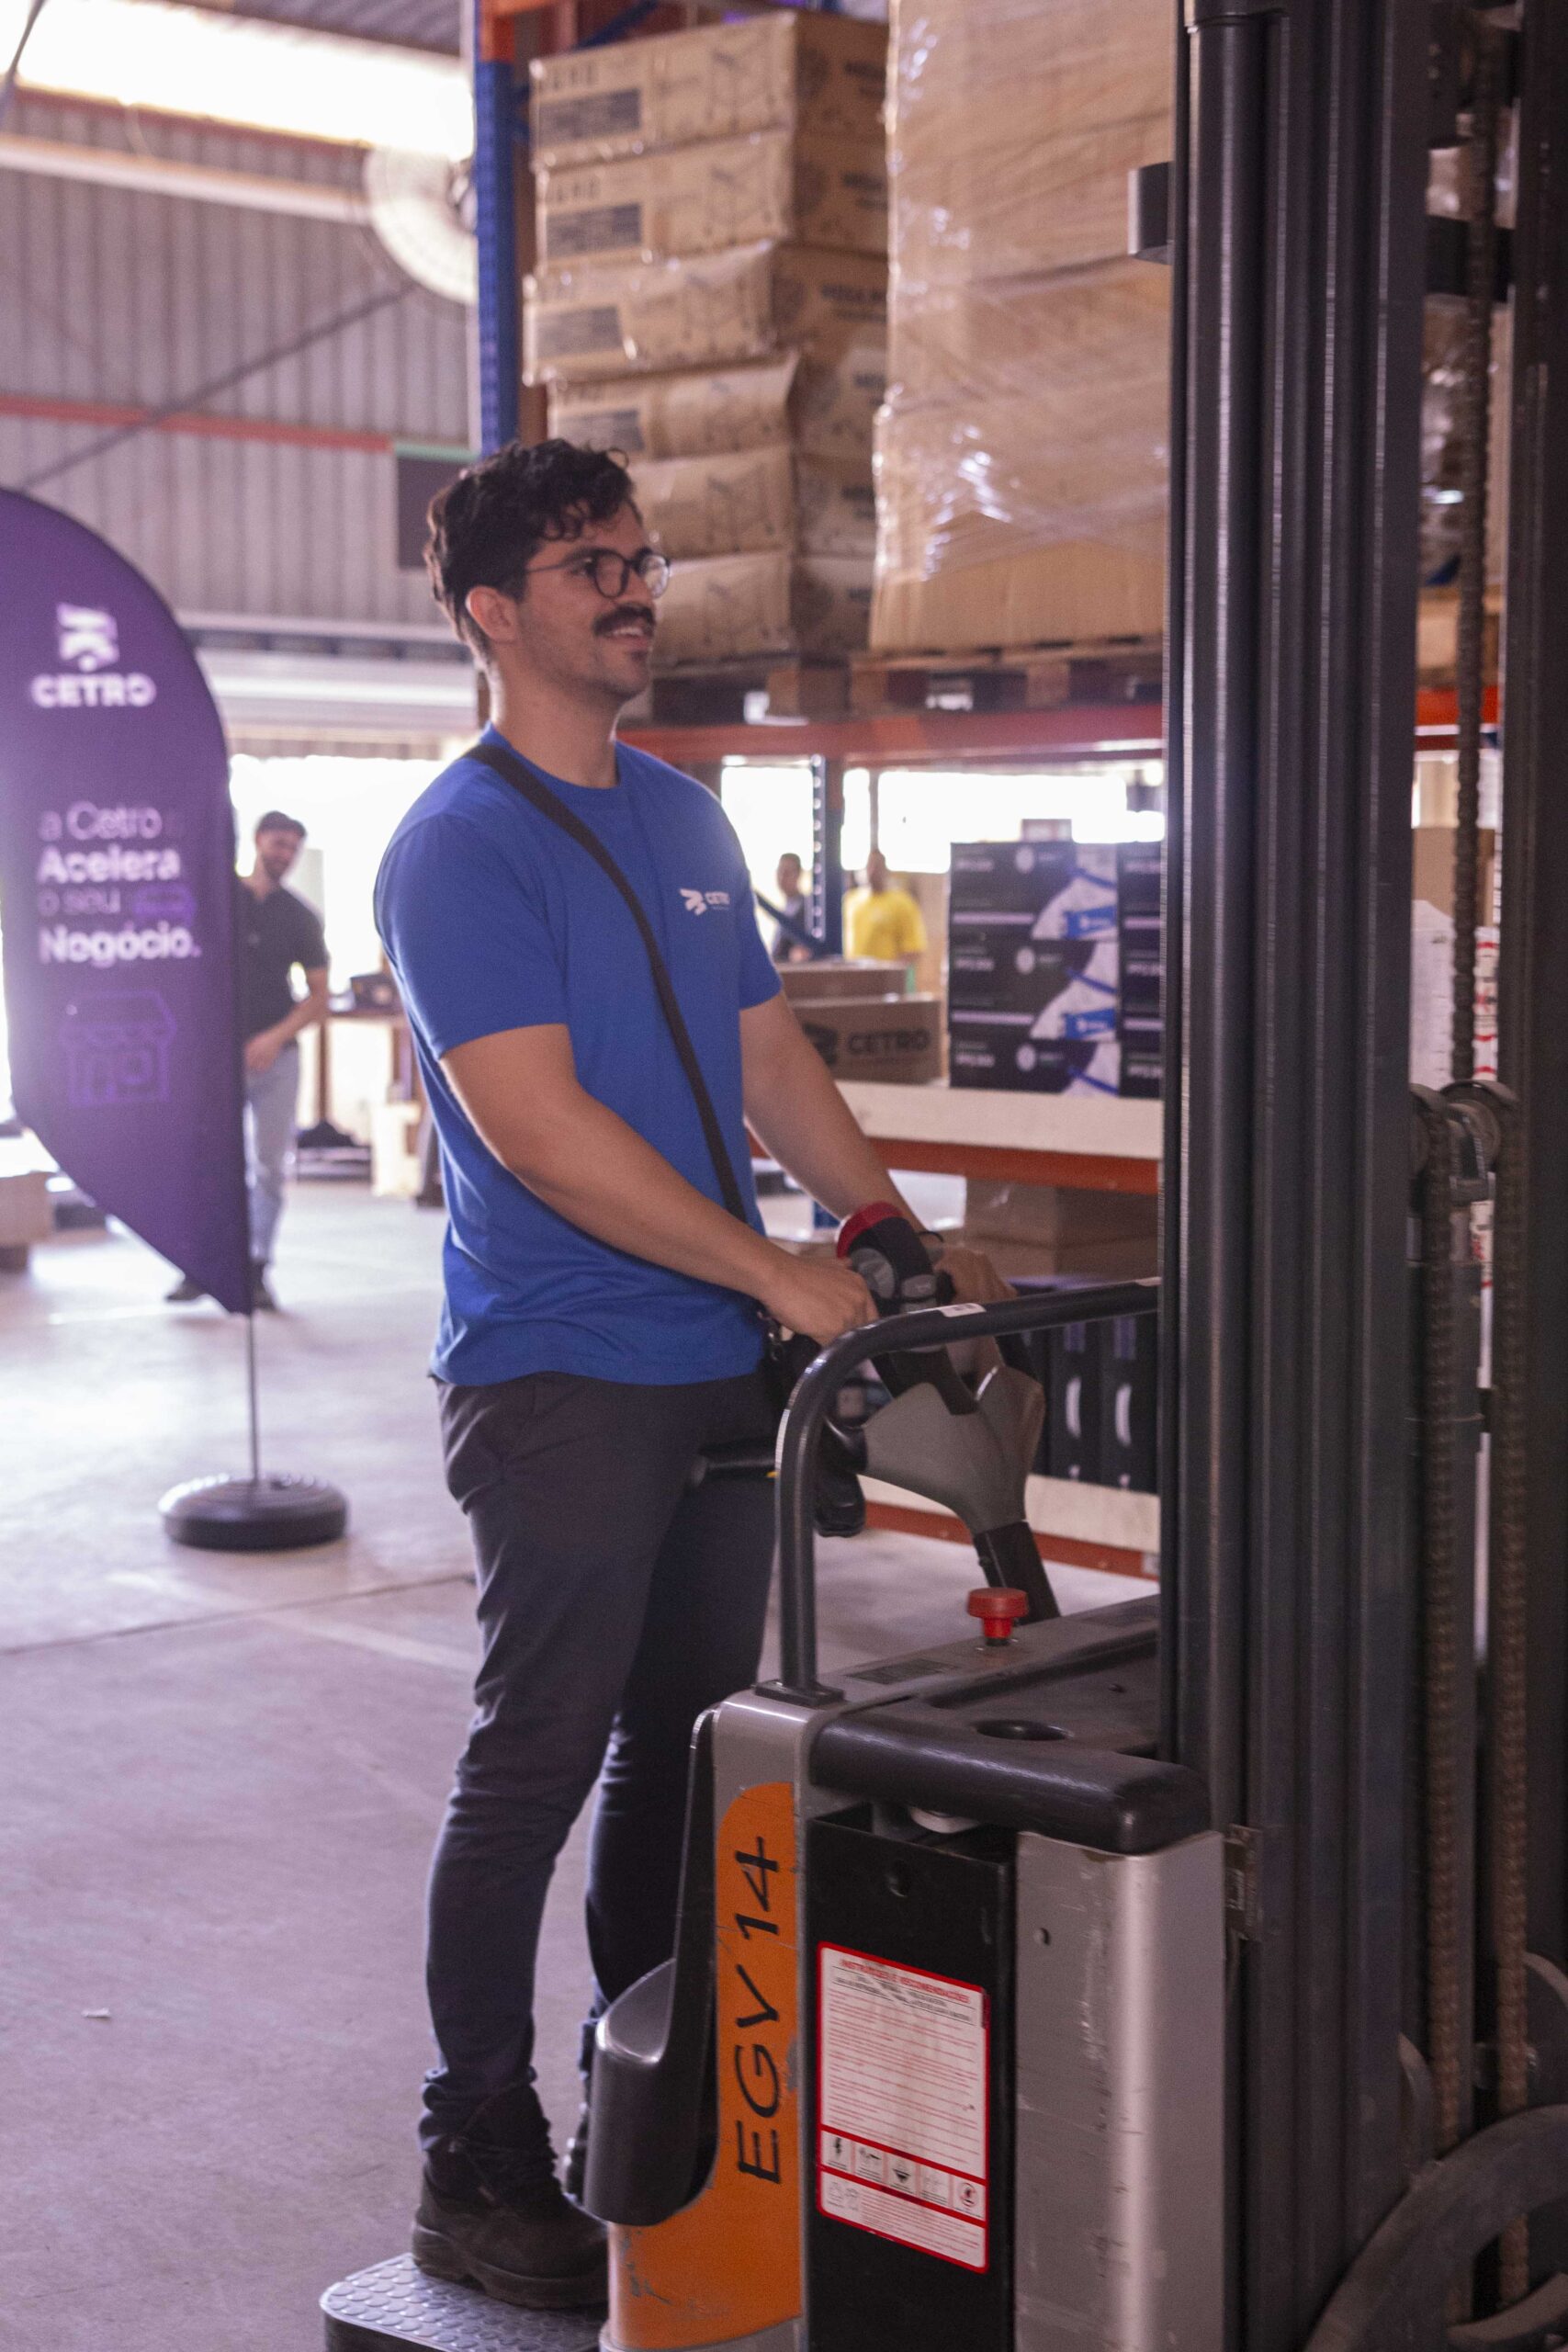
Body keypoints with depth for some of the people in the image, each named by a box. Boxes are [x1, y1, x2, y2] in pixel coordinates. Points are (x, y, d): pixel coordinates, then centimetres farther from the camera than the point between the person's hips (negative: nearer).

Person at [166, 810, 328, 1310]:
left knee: (270, 1167, 2)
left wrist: (278, 1036, -10)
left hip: (275, 1056, 1)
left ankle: (256, 1270, 9)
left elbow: (318, 996, 6)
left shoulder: (301, 918, 7)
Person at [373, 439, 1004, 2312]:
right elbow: (533, 1123, -20)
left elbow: (770, 1059, 18)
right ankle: (478, 2170, 9)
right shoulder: (461, 846, -11)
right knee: (537, 1762, -2)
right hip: (561, 1376, -7)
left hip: (719, 1371, 8)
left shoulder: (684, 817, 14)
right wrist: (783, 1275, -21)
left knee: (686, 1743, 14)